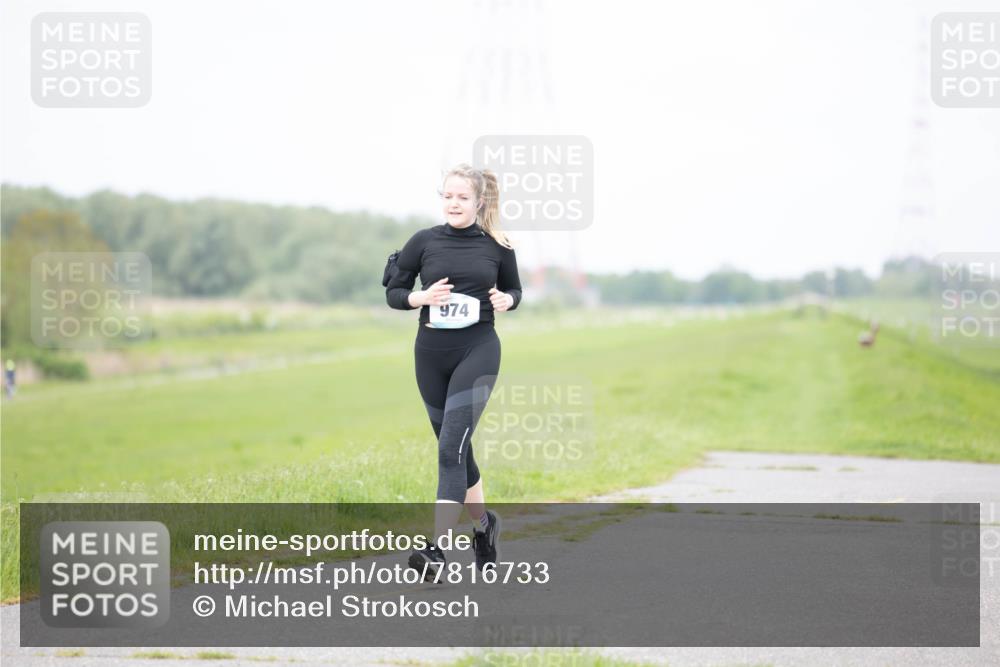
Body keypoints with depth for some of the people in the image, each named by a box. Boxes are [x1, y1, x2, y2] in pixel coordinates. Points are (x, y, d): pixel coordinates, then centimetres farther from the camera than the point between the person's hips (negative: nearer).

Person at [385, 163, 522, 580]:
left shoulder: (497, 246, 0)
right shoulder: (423, 242, 1)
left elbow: (514, 288, 14)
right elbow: (393, 293, 6)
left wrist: (506, 300, -9)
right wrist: (422, 298, -14)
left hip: (478, 350, -3)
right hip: (431, 353, 3)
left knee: (452, 446, -15)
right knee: (454, 448, 12)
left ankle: (437, 549, -18)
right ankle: (483, 522, 37)